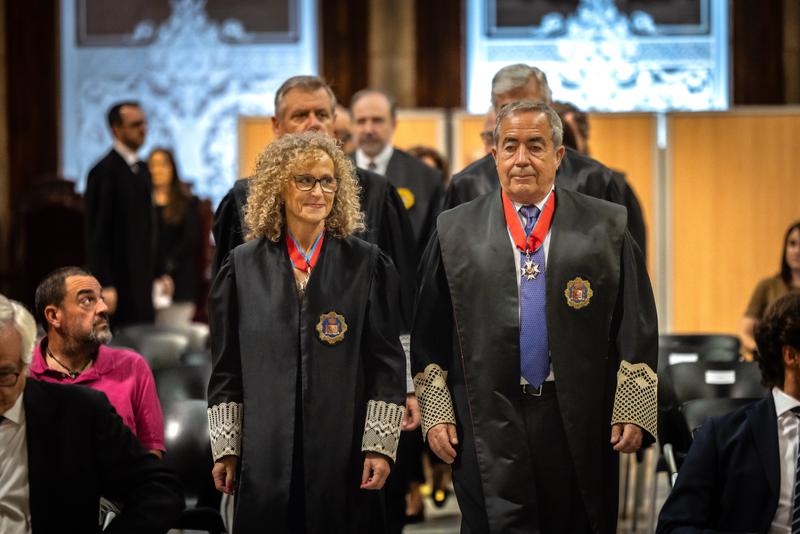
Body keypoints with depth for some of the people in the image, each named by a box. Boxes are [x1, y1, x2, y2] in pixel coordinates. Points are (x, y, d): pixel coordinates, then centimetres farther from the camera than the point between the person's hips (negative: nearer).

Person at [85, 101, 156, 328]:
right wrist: (105, 286, -19)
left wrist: (155, 274, 15)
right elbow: (96, 232, -15)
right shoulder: (104, 171, -12)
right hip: (118, 280, -8)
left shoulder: (141, 169, 14)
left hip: (142, 279, 8)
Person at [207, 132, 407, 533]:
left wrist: (380, 444, -5)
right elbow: (227, 368, 9)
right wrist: (225, 449, 4)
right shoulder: (243, 267, 7)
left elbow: (387, 361, 2)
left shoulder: (367, 265, 4)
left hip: (344, 454, -1)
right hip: (265, 453, 1)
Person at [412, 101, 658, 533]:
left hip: (579, 426, 0)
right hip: (488, 425, 0)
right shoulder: (454, 231, 8)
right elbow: (429, 335, 8)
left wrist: (633, 410, -3)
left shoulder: (606, 227, 6)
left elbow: (636, 328, 3)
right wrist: (435, 413, 2)